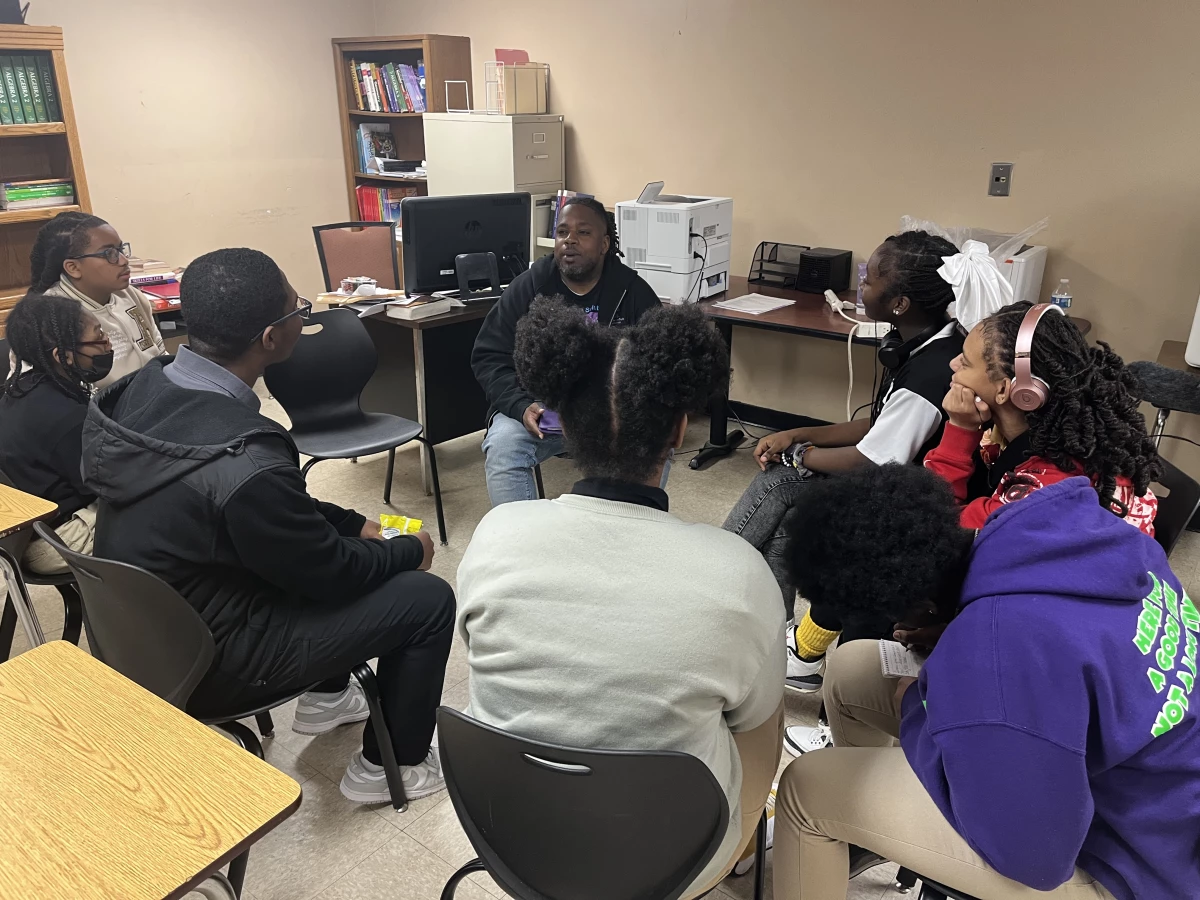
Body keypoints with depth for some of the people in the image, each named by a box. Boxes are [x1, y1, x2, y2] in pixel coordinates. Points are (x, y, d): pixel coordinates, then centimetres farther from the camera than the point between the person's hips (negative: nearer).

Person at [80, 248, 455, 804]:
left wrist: (354, 523, 6)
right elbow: (330, 573, -19)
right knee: (428, 599, -3)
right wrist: (409, 550, -1)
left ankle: (326, 697, 37)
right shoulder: (245, 466, -36)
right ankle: (392, 765, 17)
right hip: (200, 664, -8)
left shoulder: (144, 388, -10)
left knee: (331, 533, 23)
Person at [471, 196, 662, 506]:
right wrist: (521, 406, -19)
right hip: (539, 406, 0)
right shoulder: (527, 288, 0)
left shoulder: (633, 292, 0)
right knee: (502, 448, -28)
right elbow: (489, 358, 0)